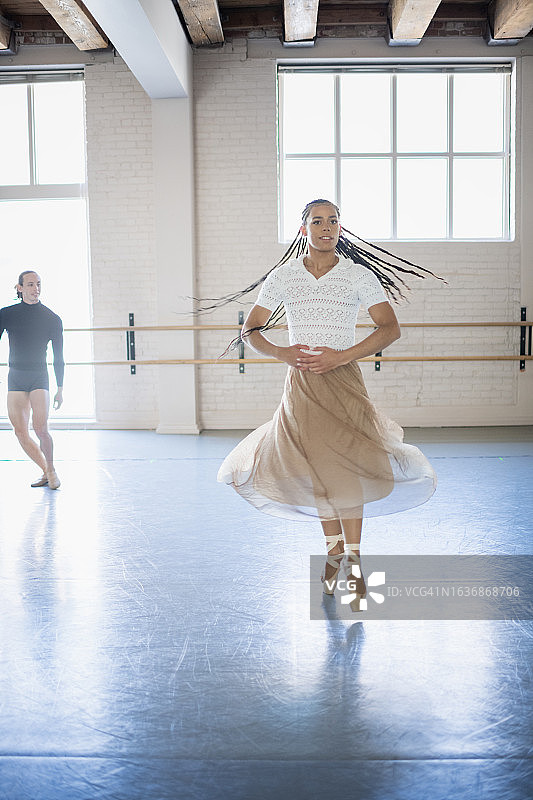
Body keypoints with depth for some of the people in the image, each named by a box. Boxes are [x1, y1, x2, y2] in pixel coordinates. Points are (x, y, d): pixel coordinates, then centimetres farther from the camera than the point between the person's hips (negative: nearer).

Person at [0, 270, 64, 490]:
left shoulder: (52, 319, 2)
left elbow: (58, 358, 7)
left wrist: (60, 389, 5)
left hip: (39, 376, -2)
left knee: (40, 428, -17)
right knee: (21, 433, -3)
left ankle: (51, 469, 4)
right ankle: (46, 472, 13)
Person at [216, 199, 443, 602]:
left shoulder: (359, 275, 0)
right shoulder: (282, 277, 6)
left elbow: (390, 328, -5)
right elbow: (251, 330, 9)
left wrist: (341, 356, -16)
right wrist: (282, 353, -11)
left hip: (343, 378, -2)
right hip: (300, 381, 2)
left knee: (343, 468, -9)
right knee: (317, 469, 6)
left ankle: (352, 557, 3)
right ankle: (335, 548, 23)